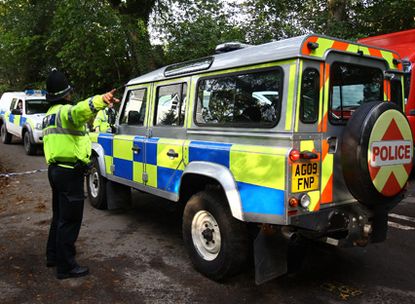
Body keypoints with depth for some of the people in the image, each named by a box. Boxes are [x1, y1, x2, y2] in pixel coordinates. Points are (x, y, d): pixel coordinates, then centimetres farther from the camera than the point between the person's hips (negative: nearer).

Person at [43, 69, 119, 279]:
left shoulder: (50, 114, 18)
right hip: (70, 172, -10)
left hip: (55, 169, 10)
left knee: (59, 215, 22)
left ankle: (53, 255, 34)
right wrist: (100, 100, -57)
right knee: (70, 219, -3)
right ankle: (66, 266, 5)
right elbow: (80, 111, -39)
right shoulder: (65, 111, -15)